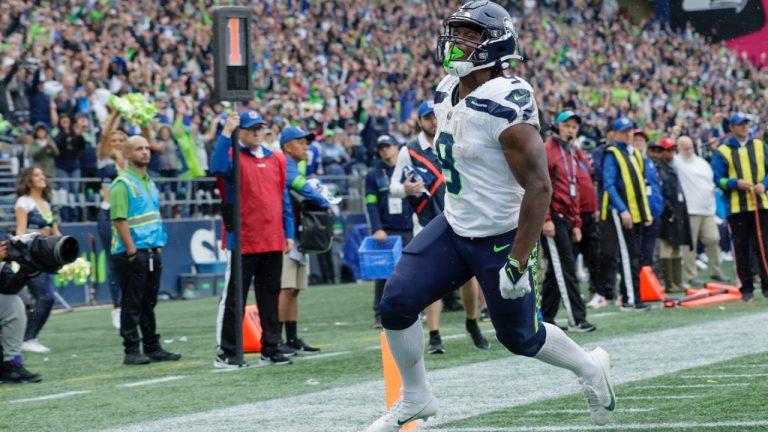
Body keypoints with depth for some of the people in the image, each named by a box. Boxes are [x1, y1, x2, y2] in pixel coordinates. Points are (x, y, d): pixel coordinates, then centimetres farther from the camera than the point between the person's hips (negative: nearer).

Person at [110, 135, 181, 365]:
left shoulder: (149, 182, 17)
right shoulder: (122, 183, -10)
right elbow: (119, 219, -16)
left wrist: (159, 246, 14)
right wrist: (132, 250, -19)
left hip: (152, 250, 8)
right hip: (132, 253, -8)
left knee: (149, 302, 13)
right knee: (132, 303, -4)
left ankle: (152, 348, 19)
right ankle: (131, 351, 0)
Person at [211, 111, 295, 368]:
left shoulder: (277, 160, 14)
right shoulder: (234, 157, -3)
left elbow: (284, 198, 16)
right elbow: (217, 166, -28)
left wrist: (288, 233, 11)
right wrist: (226, 133, -31)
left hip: (273, 242, 5)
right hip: (242, 241, -5)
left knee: (270, 297, 11)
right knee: (234, 298, -2)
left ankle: (270, 349, 18)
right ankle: (225, 353, 1)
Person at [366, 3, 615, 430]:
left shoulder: (507, 105, -25)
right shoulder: (448, 92, 2)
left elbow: (539, 187, -26)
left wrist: (518, 261, -27)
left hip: (501, 238, -7)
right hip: (453, 229, 7)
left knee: (519, 336, 8)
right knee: (396, 303, -5)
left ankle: (590, 367, 37)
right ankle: (416, 398, 15)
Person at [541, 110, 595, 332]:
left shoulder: (571, 154, 20)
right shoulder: (548, 150, -7)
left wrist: (576, 223, 18)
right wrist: (546, 218, -20)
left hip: (567, 219, 9)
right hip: (553, 218, -9)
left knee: (557, 271, 11)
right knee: (566, 269, -10)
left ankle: (546, 318, 17)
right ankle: (576, 319, -11)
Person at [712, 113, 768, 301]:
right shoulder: (723, 151, 4)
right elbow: (718, 179, 0)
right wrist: (736, 183, -15)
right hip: (736, 207, -1)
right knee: (741, 248, 1)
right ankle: (746, 288, 7)